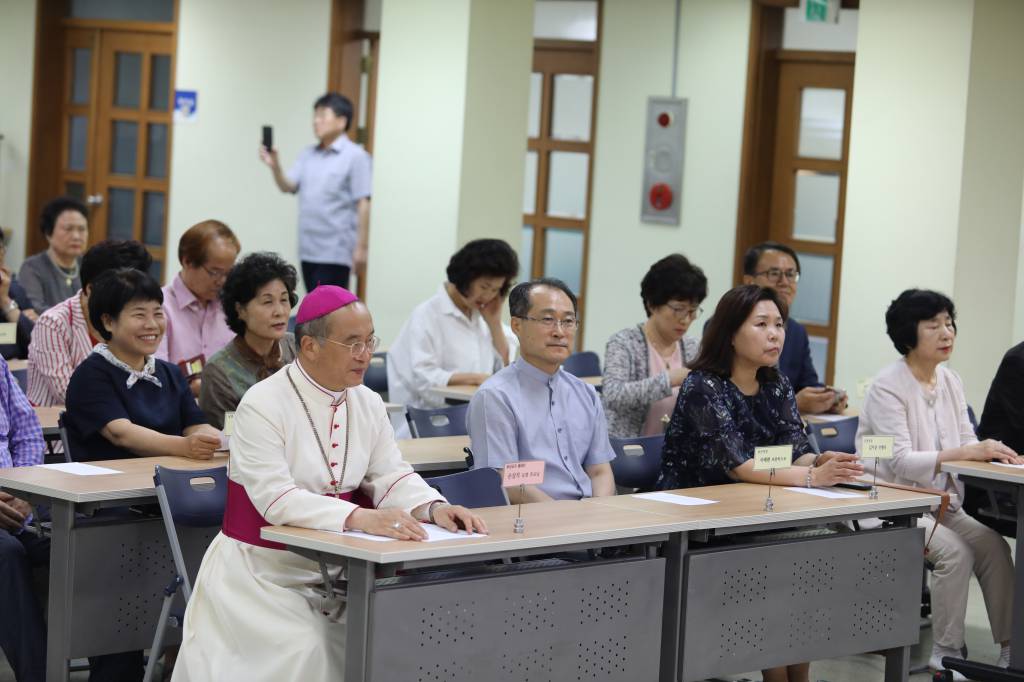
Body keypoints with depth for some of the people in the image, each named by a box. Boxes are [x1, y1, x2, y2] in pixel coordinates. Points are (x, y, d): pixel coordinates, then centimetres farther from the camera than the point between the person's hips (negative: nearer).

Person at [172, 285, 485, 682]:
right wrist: (360, 518, -38)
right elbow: (276, 499, -26)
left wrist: (433, 508, -21)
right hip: (265, 571, -6)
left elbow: (391, 477, 2)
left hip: (336, 567, 6)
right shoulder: (262, 406, -15)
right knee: (305, 649, -27)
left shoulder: (368, 404, 6)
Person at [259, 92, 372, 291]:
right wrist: (275, 167, -15)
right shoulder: (308, 155, 12)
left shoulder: (355, 156, -8)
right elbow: (288, 187, 5)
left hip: (335, 251, -7)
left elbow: (363, 204, -10)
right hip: (309, 249, 7)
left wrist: (361, 247, -13)